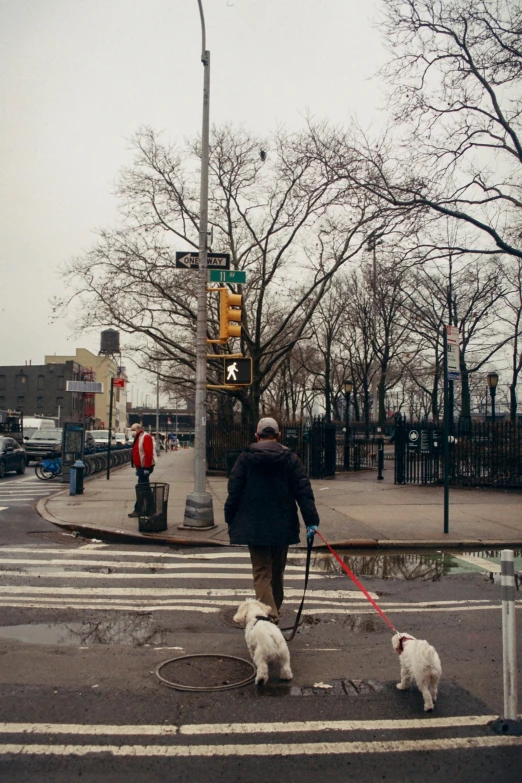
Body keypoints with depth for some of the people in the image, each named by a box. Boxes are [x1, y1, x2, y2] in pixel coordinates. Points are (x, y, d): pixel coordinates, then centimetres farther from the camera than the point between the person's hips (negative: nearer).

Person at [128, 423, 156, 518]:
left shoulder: (146, 437, -13)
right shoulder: (138, 438, 18)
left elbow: (148, 453, -22)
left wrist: (147, 468, -25)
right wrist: (138, 468, 19)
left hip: (145, 467, -10)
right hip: (141, 467, 10)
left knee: (140, 488, -8)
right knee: (145, 488, 13)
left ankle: (138, 510, -3)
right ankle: (148, 509, 18)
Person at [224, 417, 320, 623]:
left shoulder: (245, 458, -2)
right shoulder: (290, 459, 0)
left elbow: (234, 492, -2)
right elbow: (304, 491, -5)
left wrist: (230, 521, 8)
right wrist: (311, 521, -6)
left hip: (253, 527, -2)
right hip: (283, 527, 2)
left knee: (261, 572, 1)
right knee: (277, 571, 18)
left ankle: (269, 614, -15)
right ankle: (274, 611, 33)